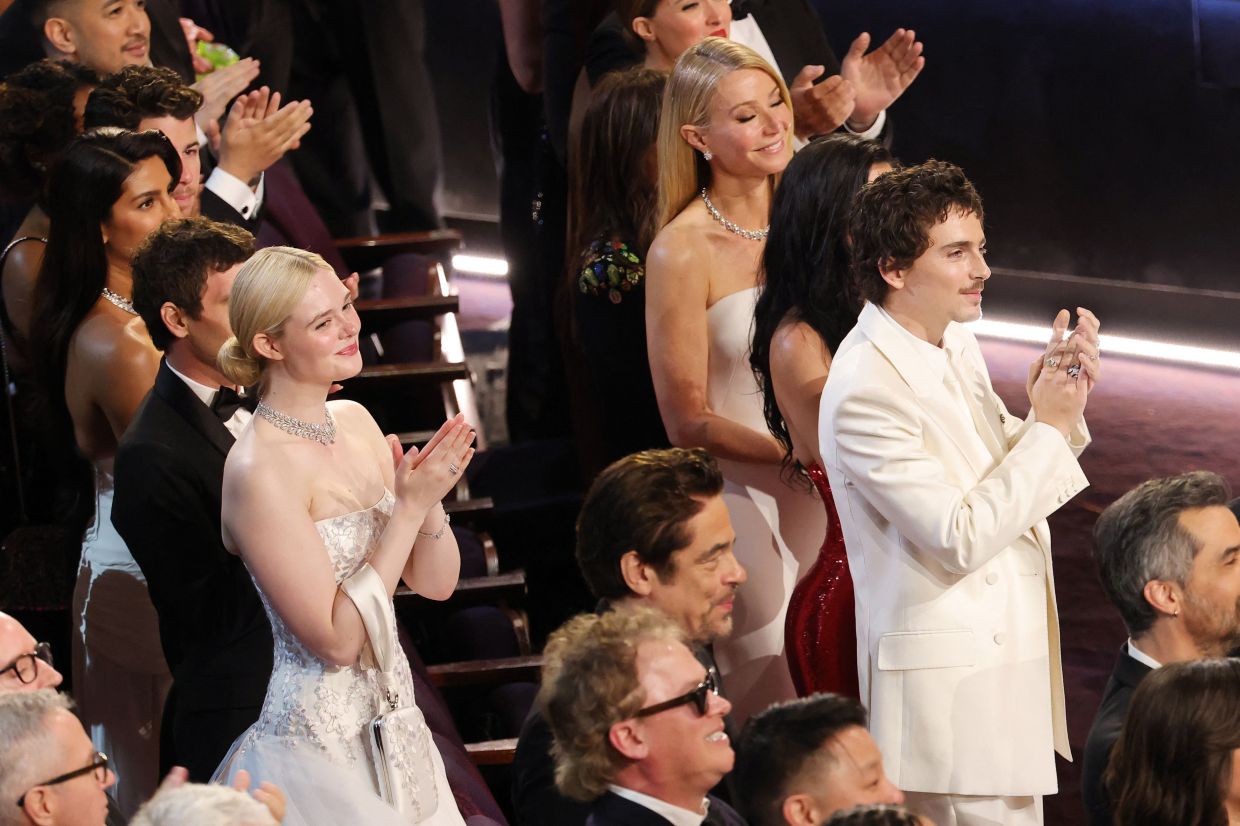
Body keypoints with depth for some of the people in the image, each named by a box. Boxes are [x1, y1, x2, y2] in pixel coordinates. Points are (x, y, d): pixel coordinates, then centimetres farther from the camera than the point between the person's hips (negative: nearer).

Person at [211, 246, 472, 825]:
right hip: (322, 748, -7)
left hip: (397, 725, 7)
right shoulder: (258, 469, -20)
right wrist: (410, 507, -21)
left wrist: (429, 498, -13)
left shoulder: (354, 423, 2)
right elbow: (336, 641, -21)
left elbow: (436, 583, 6)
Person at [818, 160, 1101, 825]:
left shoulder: (955, 344, 7)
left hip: (1009, 656, 9)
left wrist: (1057, 394, -3)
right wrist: (1049, 425, -17)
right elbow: (963, 540, -22)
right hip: (945, 680, -9)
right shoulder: (864, 391, -21)